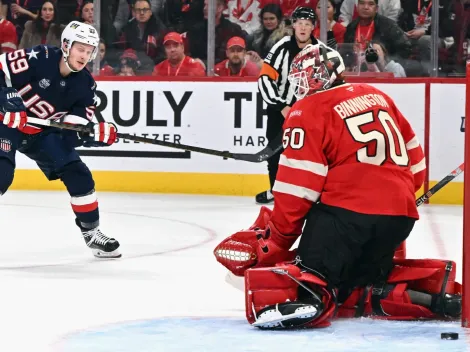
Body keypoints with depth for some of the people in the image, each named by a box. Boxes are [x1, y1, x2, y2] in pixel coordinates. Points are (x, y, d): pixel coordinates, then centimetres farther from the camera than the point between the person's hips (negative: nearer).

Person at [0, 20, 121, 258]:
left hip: (43, 131, 6)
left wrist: (95, 133, -27)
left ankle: (92, 233, 15)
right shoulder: (38, 59, -23)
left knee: (78, 176, 0)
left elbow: (74, 129, -6)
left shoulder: (85, 86, -5)